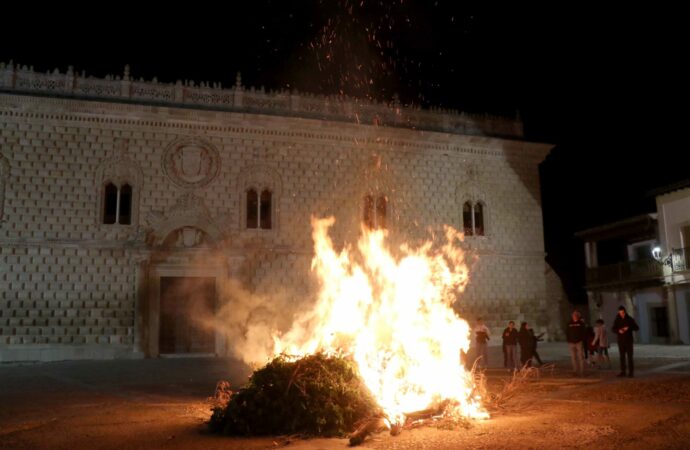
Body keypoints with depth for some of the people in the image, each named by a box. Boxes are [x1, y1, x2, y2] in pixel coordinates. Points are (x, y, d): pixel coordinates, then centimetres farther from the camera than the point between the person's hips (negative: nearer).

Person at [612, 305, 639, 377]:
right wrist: (618, 331, -15)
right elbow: (614, 329, 7)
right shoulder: (617, 320, 4)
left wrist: (629, 328, -19)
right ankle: (623, 372, 9)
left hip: (629, 340, -2)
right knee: (622, 357, 4)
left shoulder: (630, 319, 0)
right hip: (621, 341, 2)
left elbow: (637, 328, -1)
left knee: (629, 356, -5)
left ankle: (631, 372, -2)